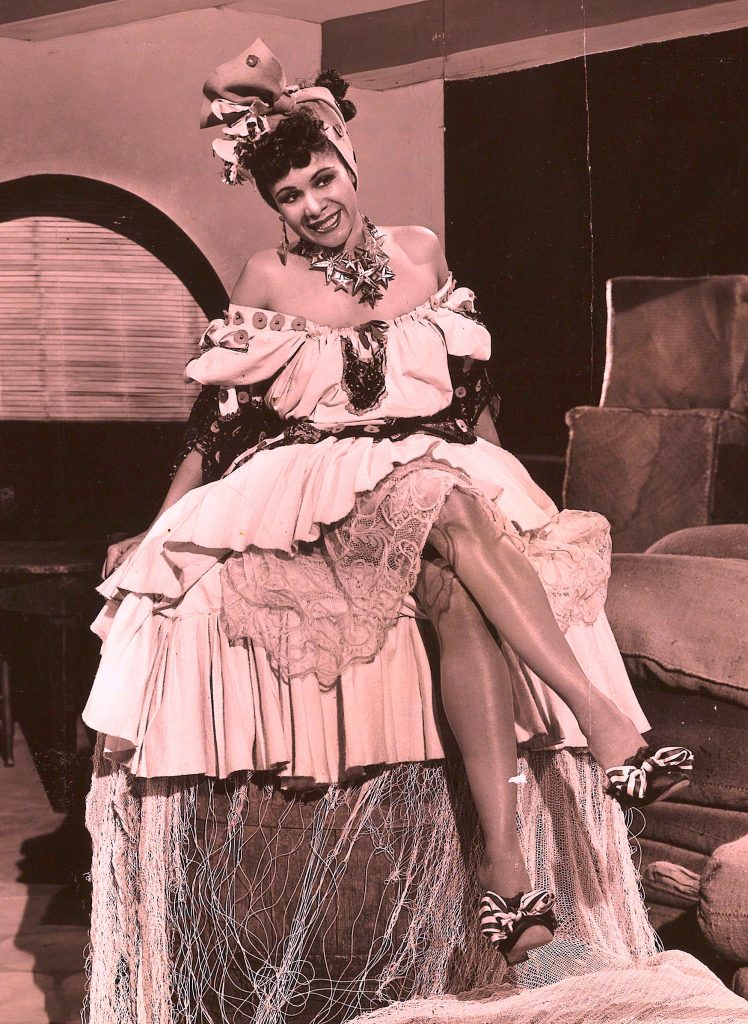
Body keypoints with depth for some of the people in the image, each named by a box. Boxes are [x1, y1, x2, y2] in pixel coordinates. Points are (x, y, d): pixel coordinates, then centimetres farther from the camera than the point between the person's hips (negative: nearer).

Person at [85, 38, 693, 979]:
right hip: (317, 488, -2)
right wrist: (158, 528, 4)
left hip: (443, 473, 2)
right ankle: (606, 724, -41)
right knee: (455, 514, -37)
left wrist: (499, 473, 8)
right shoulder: (268, 281, 2)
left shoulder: (422, 254, 10)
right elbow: (217, 410, 7)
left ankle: (503, 866, -39)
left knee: (462, 599, -33)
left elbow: (468, 388, 18)